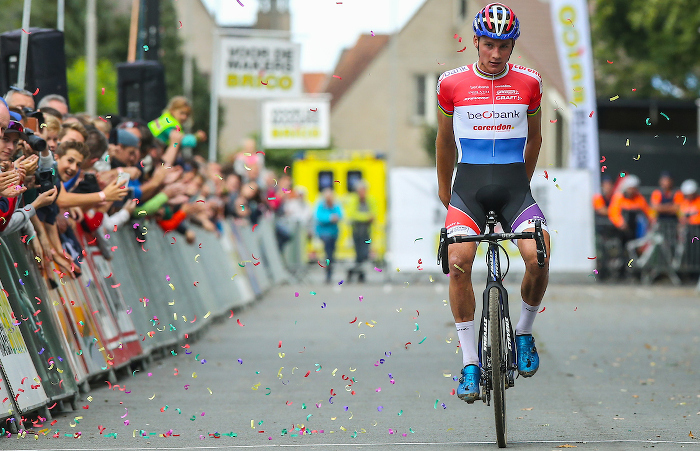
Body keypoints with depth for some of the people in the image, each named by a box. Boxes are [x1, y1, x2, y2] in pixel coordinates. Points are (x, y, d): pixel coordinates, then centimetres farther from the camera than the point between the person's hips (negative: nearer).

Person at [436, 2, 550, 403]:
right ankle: (470, 364, -15)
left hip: (514, 185, 1)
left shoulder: (529, 83, 3)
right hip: (469, 184, 0)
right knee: (459, 261, -23)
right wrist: (445, 194, 22)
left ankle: (525, 333, 5)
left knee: (538, 257, -24)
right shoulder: (452, 84, 1)